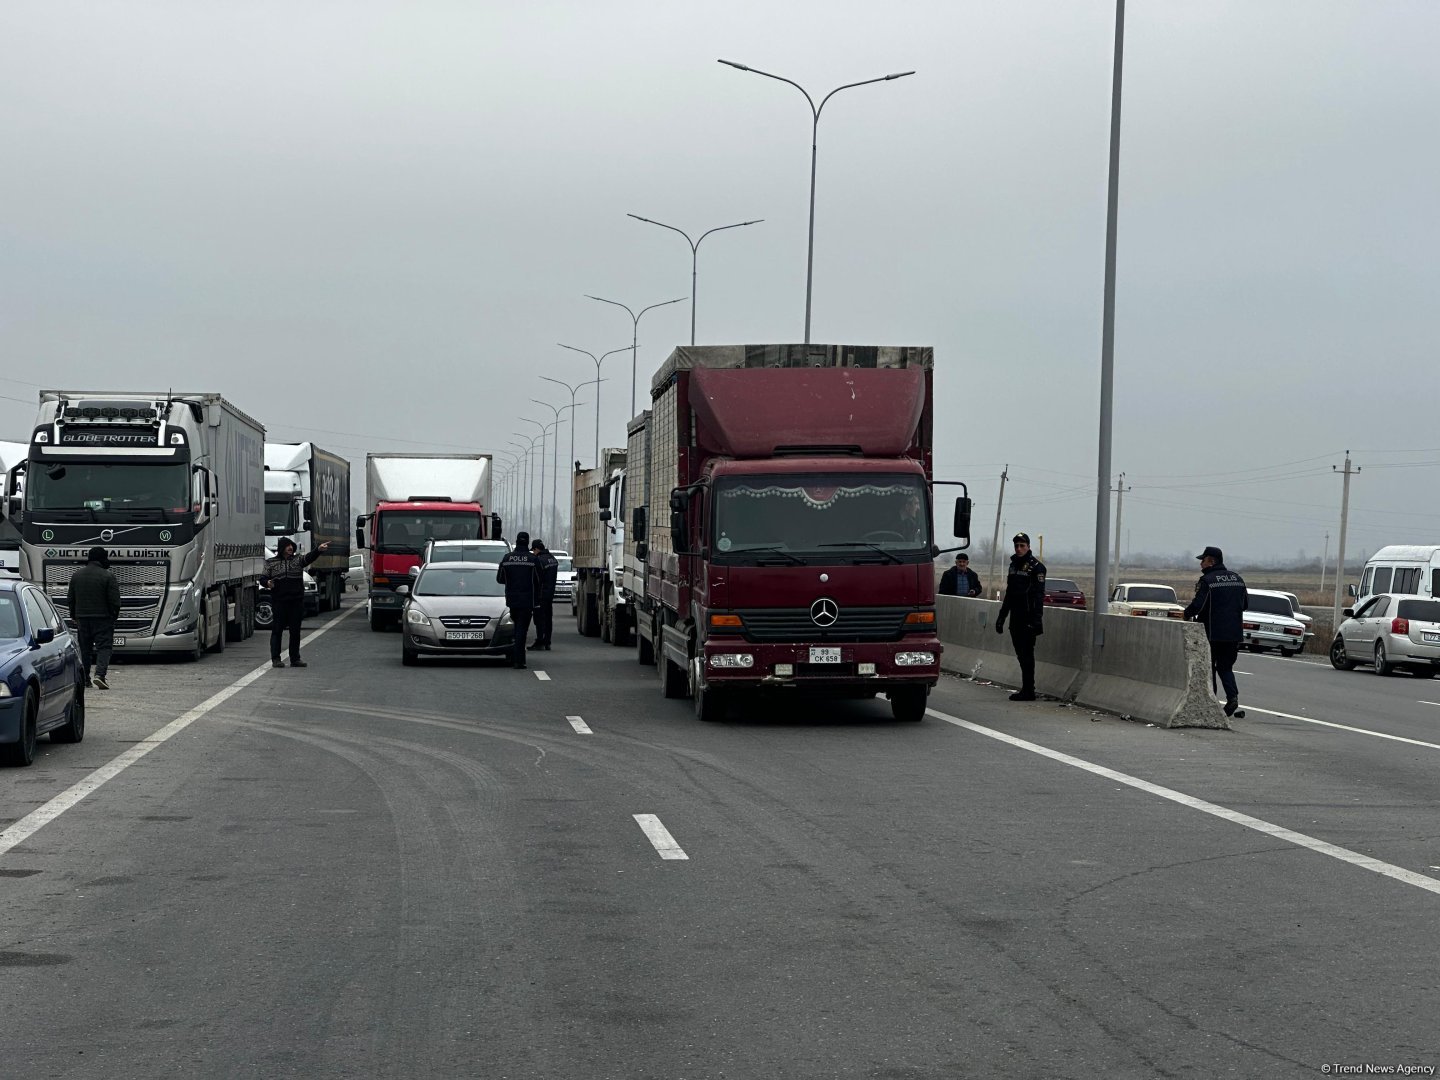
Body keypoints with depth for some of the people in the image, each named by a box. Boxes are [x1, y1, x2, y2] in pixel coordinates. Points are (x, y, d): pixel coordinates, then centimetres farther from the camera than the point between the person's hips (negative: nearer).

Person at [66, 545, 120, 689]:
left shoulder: (77, 575, 6)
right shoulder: (108, 576, -10)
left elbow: (70, 599, 12)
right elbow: (115, 601, -11)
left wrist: (73, 615, 23)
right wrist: (114, 616, 3)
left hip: (82, 618, 5)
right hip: (103, 618, -5)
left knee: (85, 649, 12)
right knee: (104, 647, -4)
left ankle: (85, 679, 14)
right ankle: (99, 674, -22)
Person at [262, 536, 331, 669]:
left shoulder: (298, 560, 10)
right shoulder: (271, 563, 7)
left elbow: (309, 557, -8)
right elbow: (263, 579, 8)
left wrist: (318, 550, -27)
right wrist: (267, 583, -16)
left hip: (297, 602, 2)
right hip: (279, 602, -2)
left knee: (295, 630, 5)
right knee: (277, 630, -2)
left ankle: (295, 659, 12)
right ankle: (275, 659, 2)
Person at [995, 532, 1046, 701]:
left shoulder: (1036, 567, -8)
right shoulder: (1013, 565, 16)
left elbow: (1039, 595, -15)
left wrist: (1036, 619, -22)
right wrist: (1002, 616, 21)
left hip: (1028, 619, -8)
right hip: (1016, 618, 8)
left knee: (1027, 654, -7)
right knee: (1021, 654, 10)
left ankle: (1028, 690, -5)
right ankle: (1026, 689, 17)